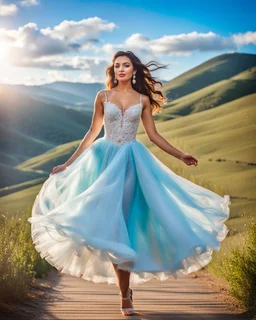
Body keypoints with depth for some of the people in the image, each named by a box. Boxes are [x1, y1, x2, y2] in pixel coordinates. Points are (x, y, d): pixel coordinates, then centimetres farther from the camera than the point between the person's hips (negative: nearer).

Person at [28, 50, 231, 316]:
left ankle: (125, 292, 3)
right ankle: (125, 292, 7)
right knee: (110, 220, -3)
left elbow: (153, 135, 8)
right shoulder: (103, 96, 4)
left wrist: (180, 156, 4)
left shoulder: (143, 99, 6)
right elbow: (92, 133, 8)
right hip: (105, 159, 0)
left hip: (132, 162, 0)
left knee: (125, 219, -4)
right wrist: (69, 162, 6)